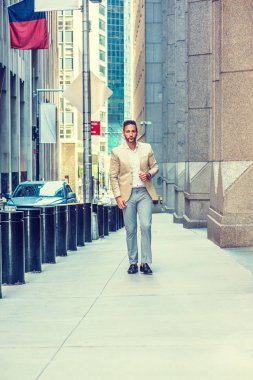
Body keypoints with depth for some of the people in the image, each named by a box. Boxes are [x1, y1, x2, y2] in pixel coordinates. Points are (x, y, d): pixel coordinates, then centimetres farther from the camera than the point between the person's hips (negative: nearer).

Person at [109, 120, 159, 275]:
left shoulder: (147, 148, 7)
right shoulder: (117, 152, 2)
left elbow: (155, 166, 16)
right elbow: (113, 176, 2)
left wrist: (149, 174, -7)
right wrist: (118, 196, -6)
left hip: (144, 193, 1)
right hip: (127, 194, 0)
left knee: (146, 226, -11)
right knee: (130, 230, 3)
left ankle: (145, 262, -4)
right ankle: (133, 263, 12)